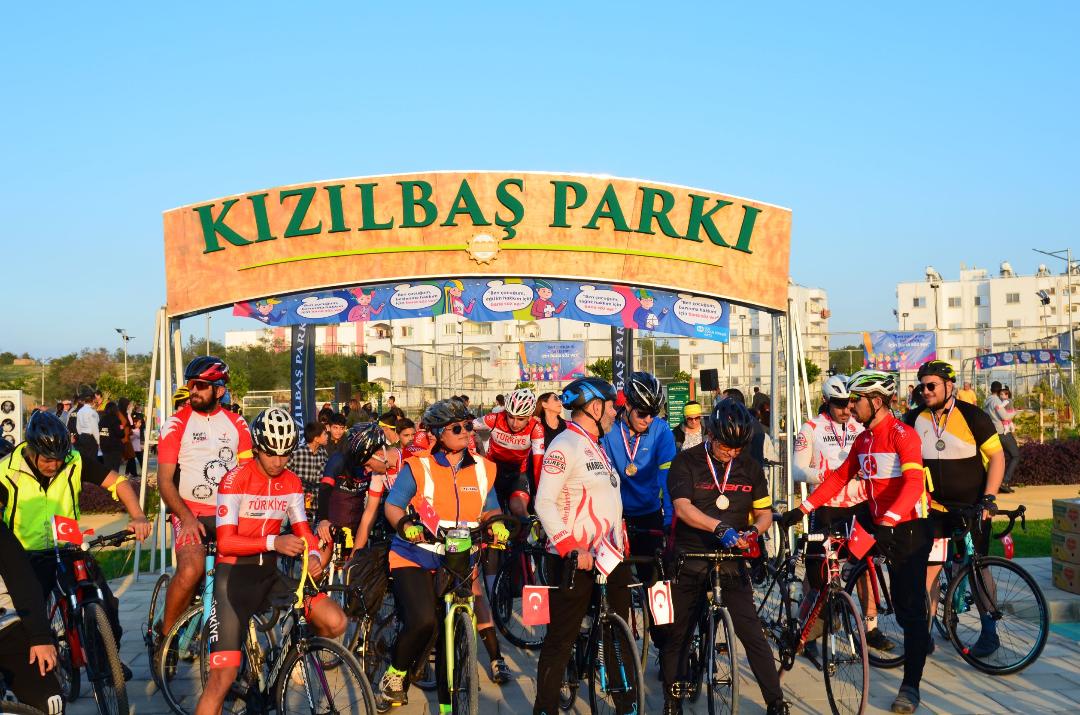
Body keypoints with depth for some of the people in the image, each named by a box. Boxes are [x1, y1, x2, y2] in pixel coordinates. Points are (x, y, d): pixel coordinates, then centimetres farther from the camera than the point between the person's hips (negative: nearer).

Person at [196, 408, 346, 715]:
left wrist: (313, 555, -20)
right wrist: (274, 542, -33)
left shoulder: (292, 483, 5)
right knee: (223, 676, -13)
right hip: (234, 574, -5)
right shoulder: (236, 479, -13)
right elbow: (225, 541, -18)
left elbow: (302, 529, 4)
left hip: (269, 574, 5)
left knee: (335, 622, -15)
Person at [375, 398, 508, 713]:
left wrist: (497, 524, -11)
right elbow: (392, 505, -7)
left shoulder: (483, 468, 6)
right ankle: (395, 676, 2)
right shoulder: (418, 466, -7)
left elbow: (489, 509, 12)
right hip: (415, 557, -4)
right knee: (422, 621, -26)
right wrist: (405, 526, -29)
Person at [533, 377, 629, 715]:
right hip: (575, 559, -9)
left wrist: (621, 542, 16)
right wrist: (571, 549, -25)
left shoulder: (597, 447, 19)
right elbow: (544, 503, -20)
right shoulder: (566, 445, -12)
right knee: (561, 637, -2)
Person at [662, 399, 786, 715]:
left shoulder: (749, 467, 4)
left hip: (731, 561, 1)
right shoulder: (687, 462, -6)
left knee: (752, 633, -8)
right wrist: (720, 527, -33)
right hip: (689, 560, -1)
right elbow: (683, 508, -19)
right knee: (677, 635, 8)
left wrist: (753, 530, -15)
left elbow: (765, 512, 8)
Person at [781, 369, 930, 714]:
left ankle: (910, 686, -1)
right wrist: (802, 509, 5)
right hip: (882, 528, 8)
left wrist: (888, 519, -40)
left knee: (911, 607, -5)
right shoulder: (863, 439, 11)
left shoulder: (903, 434, -15)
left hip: (909, 527, -7)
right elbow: (838, 478, 13)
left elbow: (914, 482, -27)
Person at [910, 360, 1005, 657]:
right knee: (929, 569, -1)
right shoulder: (917, 419, 2)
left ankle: (989, 633, 16)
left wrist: (989, 498, -15)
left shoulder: (972, 416, -10)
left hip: (972, 507, -3)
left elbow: (997, 456, -8)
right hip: (935, 508, 3)